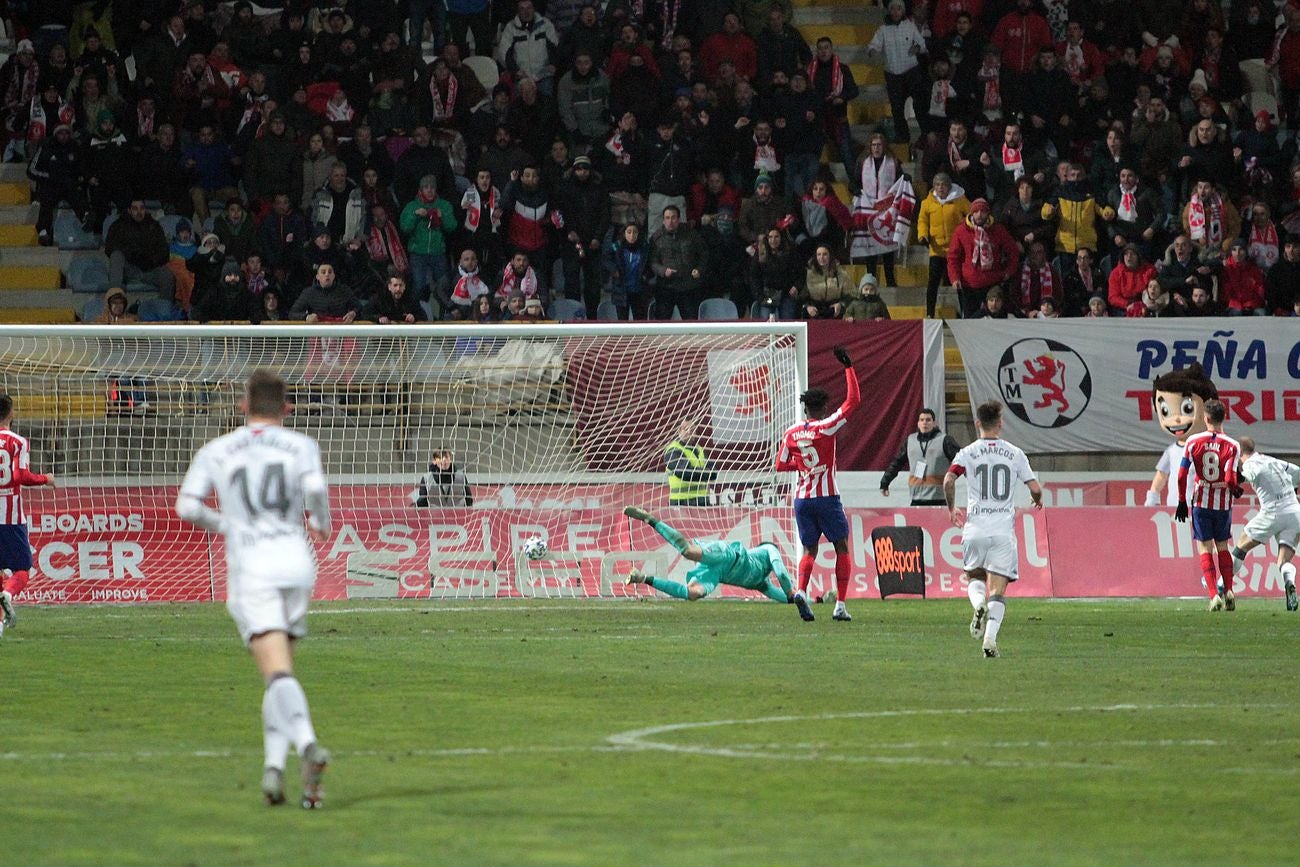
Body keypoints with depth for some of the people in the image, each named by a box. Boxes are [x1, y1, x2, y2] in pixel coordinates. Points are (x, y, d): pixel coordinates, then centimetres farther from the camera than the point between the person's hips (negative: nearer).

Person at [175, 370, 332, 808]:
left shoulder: (215, 451, 10)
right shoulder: (301, 445, 7)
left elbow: (186, 506, 0)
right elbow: (315, 488, -12)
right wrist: (322, 523, 9)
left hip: (249, 567, -1)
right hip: (296, 562, 2)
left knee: (278, 673, -15)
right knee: (281, 668, 16)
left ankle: (307, 744, -39)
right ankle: (274, 764, 5)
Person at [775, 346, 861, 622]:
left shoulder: (791, 433, 2)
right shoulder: (826, 427, -9)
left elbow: (780, 465, 10)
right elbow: (853, 400, -9)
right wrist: (848, 366, -5)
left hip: (801, 497, 4)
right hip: (826, 497, -4)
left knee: (809, 549, 11)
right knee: (841, 547, 7)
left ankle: (801, 590, -16)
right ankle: (840, 604, 0)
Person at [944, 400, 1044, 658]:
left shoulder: (968, 453, 2)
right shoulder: (1015, 454, 5)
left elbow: (949, 480, -12)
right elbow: (1035, 488, 4)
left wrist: (951, 509, 5)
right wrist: (1037, 500, 28)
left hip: (975, 528, 0)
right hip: (1004, 528, 0)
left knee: (974, 577, 20)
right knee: (998, 589, 1)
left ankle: (978, 603, -13)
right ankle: (991, 637, -16)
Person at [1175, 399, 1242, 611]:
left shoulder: (1193, 441, -4)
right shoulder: (1232, 446, -7)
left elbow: (1181, 475, -4)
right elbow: (1230, 479, -14)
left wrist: (1182, 501, 6)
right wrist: (1236, 489, 9)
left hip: (1201, 502, -1)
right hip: (1223, 503, 1)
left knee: (1205, 548, 3)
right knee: (1223, 547, 17)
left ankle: (1214, 595, -8)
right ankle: (1228, 591, 8)